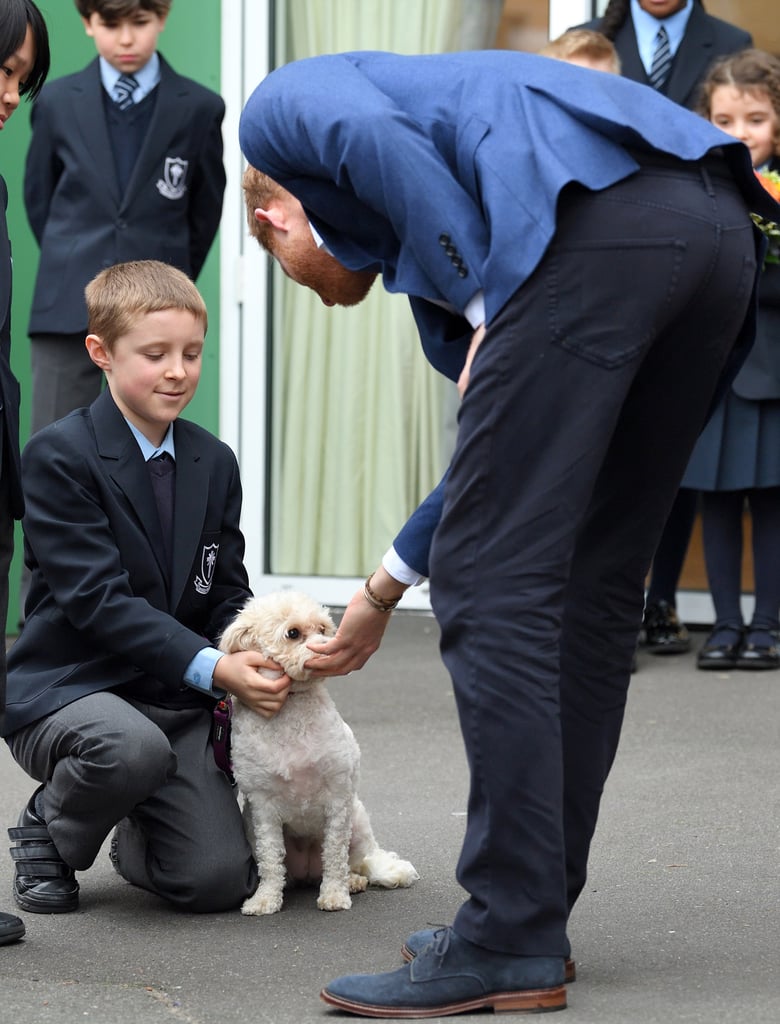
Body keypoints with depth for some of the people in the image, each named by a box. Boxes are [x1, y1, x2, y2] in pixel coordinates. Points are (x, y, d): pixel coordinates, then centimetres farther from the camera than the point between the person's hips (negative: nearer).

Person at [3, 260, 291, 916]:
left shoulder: (214, 463, 10)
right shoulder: (58, 456, -10)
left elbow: (227, 595, 10)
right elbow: (96, 597, -18)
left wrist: (250, 660, -14)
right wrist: (211, 668, -27)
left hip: (176, 699, 5)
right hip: (70, 686, -5)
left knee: (218, 881, -12)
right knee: (133, 747, -39)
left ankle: (137, 836, 25)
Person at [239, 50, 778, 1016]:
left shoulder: (282, 105, 23)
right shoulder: (425, 245, 39)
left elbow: (377, 142, -3)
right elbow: (511, 454, 40)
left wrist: (487, 307, 0)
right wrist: (382, 591, 51)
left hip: (597, 225, -9)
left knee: (494, 584, -3)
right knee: (589, 584, 16)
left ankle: (512, 946, -1)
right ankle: (534, 911, 24)